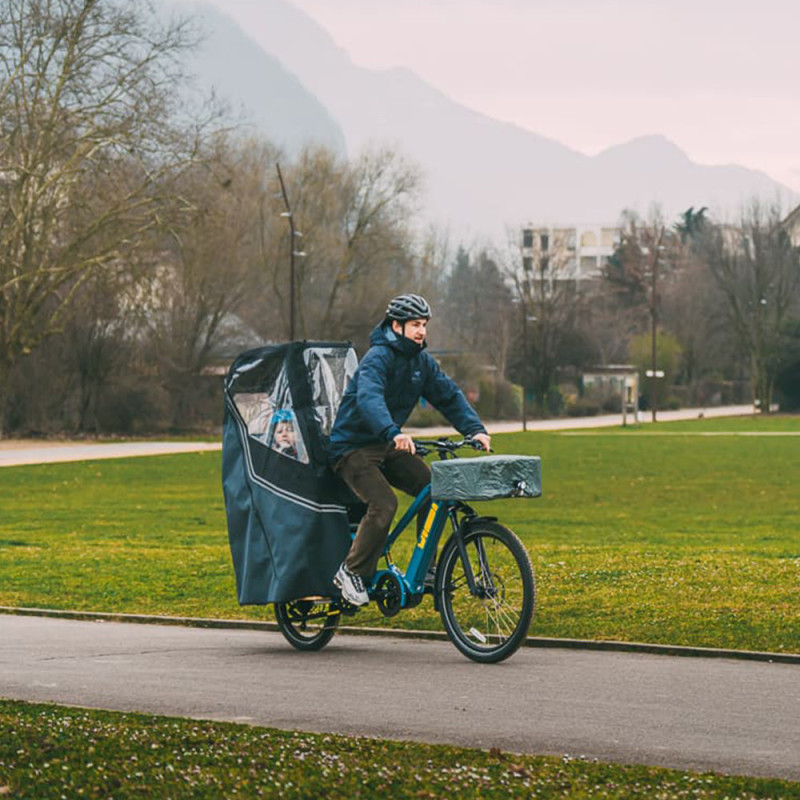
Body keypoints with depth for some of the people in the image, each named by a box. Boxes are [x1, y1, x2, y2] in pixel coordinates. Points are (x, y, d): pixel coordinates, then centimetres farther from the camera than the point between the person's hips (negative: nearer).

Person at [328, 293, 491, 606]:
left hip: (387, 446, 8)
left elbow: (449, 395, 5)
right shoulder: (378, 357, -20)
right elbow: (369, 398, -37)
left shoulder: (421, 361, 5)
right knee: (383, 503, -25)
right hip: (353, 447, -8)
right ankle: (352, 572, -11)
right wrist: (394, 433, -54)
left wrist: (475, 429, -12)